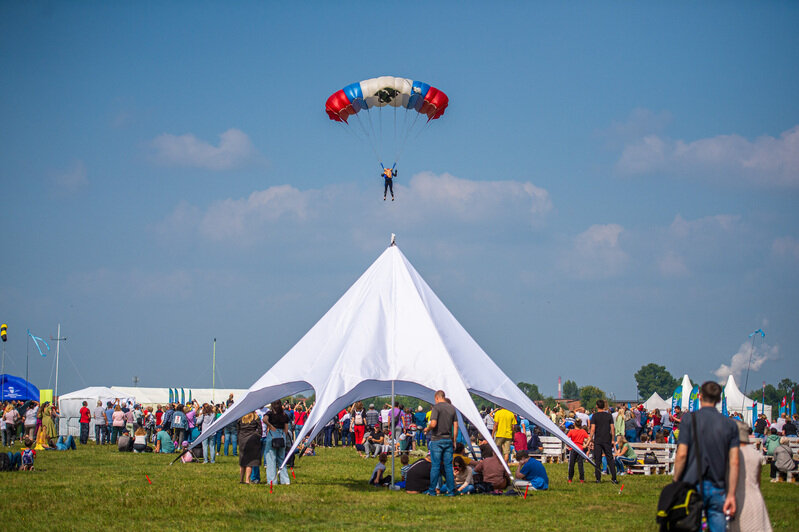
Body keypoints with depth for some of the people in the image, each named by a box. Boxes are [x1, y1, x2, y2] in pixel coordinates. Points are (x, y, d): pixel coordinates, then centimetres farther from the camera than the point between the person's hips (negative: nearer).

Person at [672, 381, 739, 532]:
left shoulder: (689, 419, -3)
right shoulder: (730, 425, 5)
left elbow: (682, 454, -9)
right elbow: (734, 462, 0)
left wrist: (675, 484, 0)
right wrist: (731, 495, 0)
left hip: (693, 485, -2)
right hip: (718, 489, 2)